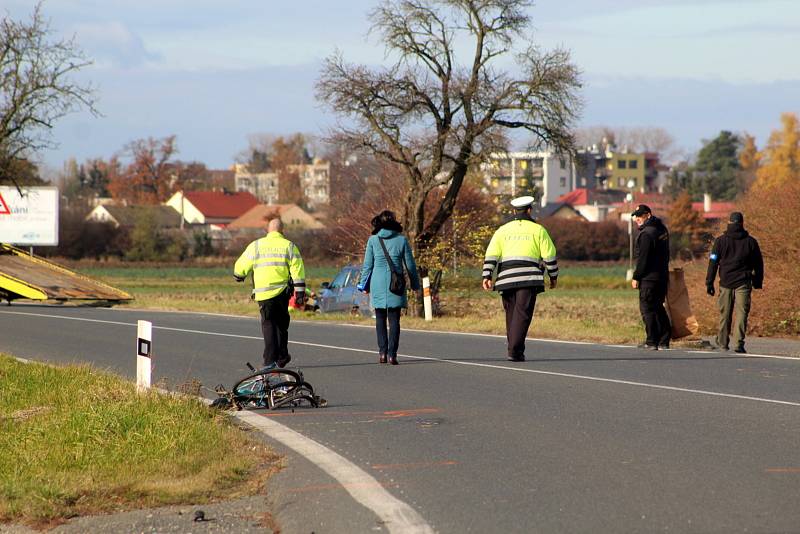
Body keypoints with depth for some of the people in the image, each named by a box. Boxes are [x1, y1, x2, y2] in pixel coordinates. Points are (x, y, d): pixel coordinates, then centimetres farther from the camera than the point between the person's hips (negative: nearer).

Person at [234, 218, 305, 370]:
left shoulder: (256, 245, 3)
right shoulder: (289, 246, 4)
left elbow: (242, 265, 8)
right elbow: (297, 270, -2)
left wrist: (239, 276, 30)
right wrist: (300, 292, 2)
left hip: (263, 293, -1)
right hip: (283, 292, 1)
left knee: (268, 325, 1)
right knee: (282, 323, 18)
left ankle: (270, 360, -9)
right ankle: (282, 356, 22)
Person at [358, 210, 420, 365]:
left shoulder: (373, 240, 0)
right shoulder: (401, 240, 0)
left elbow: (367, 265, 3)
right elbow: (410, 265, 4)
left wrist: (364, 285, 13)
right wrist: (415, 284, 15)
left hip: (378, 284, 0)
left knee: (380, 319, 11)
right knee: (394, 320, 3)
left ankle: (382, 352, 2)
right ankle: (392, 354, -5)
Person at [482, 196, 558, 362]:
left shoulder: (502, 230, 14)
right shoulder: (538, 230, 8)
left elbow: (491, 254, 4)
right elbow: (549, 255, 6)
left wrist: (487, 276, 0)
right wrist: (553, 276, 16)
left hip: (506, 279, 3)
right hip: (528, 278, -3)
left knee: (511, 314, 13)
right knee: (522, 314, -8)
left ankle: (514, 349, 16)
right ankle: (515, 350, -20)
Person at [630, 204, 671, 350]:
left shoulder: (646, 234, -16)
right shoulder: (661, 229, 13)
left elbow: (643, 258, -18)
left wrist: (636, 277, -12)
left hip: (649, 277, -9)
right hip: (663, 276, 9)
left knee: (647, 308, -5)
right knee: (658, 308, 15)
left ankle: (652, 342, -7)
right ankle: (664, 340, 15)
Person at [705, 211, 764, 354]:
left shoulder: (720, 241, 2)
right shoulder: (751, 241, 5)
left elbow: (713, 263, 0)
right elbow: (758, 264, 11)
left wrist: (709, 283, 3)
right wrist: (758, 282, 21)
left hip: (726, 283, 0)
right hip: (743, 283, 0)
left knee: (724, 314, 10)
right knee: (741, 313, -4)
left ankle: (722, 343, 18)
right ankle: (739, 343, -15)